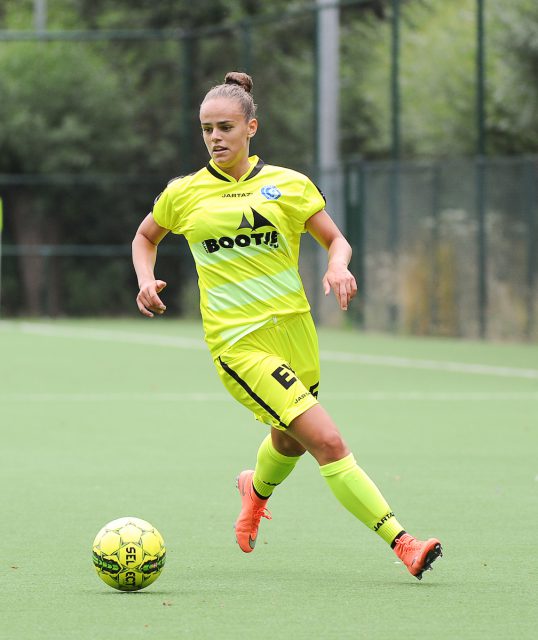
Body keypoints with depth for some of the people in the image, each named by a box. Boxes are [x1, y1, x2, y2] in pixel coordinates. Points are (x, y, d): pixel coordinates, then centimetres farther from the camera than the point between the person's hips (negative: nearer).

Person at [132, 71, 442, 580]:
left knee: (289, 441, 22)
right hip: (238, 343, -3)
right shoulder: (184, 194, 4)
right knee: (328, 442, -17)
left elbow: (336, 240, 11)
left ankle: (256, 489, 59)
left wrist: (338, 267, -12)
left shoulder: (289, 185, 5)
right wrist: (145, 279, 2)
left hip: (294, 328, 3)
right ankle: (400, 541, -17)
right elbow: (145, 238, 22)